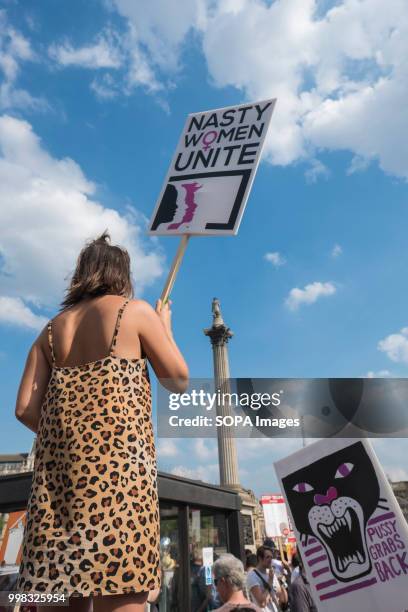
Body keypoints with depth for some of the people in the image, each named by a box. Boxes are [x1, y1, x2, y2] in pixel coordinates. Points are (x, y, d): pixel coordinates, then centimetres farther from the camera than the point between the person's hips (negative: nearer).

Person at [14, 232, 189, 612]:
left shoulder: (53, 328, 18)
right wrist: (164, 327, 20)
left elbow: (25, 408, 10)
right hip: (117, 447, -5)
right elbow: (178, 380, 6)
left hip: (58, 455, 6)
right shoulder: (135, 310, 5)